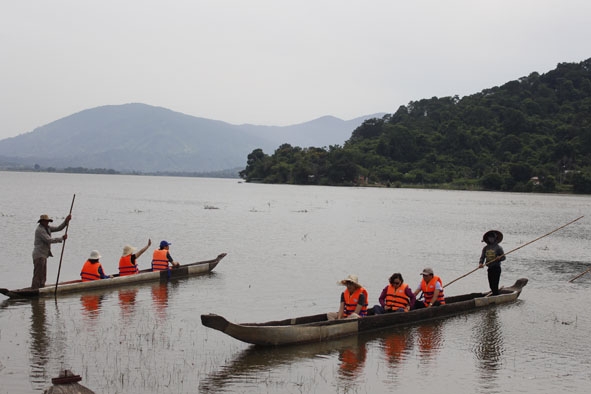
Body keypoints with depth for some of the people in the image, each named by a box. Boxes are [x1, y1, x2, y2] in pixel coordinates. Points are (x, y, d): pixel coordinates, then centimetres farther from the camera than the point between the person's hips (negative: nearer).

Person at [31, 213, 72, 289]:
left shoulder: (47, 228, 14)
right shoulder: (40, 230, -15)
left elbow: (58, 228, 12)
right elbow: (49, 240, -20)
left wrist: (66, 221, -1)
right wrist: (62, 238, -14)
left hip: (43, 256, 10)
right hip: (39, 255, -10)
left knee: (43, 277, 13)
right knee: (37, 276, -11)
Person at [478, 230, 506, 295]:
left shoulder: (498, 247, -4)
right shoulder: (485, 248, 9)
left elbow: (503, 257, -3)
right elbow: (482, 257, 3)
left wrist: (499, 258, -25)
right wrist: (480, 263, -16)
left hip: (496, 268, -5)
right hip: (489, 269, 5)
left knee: (495, 285, -11)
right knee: (491, 285, 10)